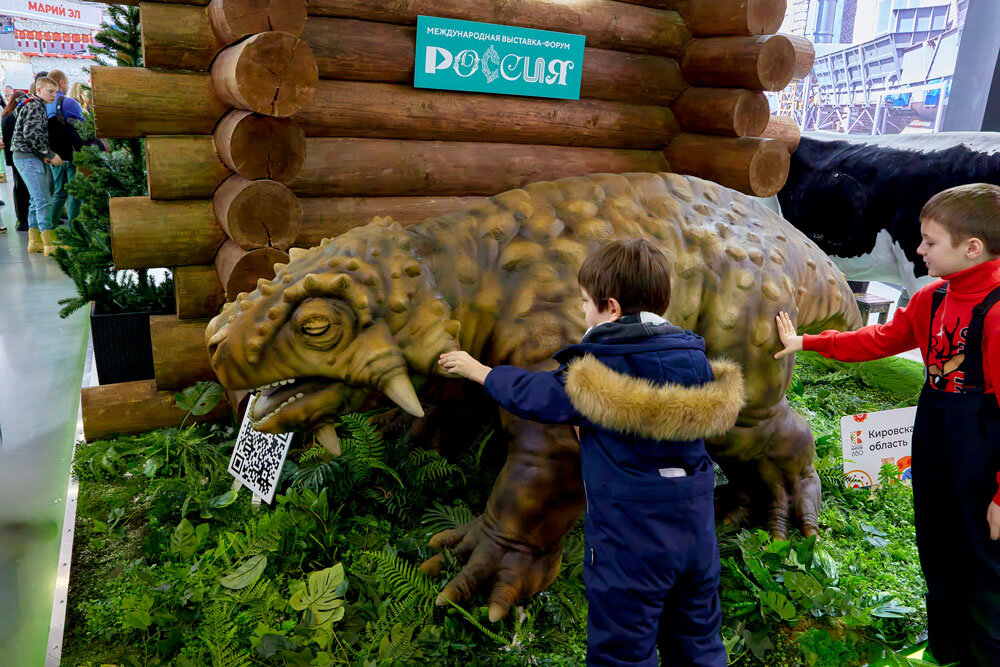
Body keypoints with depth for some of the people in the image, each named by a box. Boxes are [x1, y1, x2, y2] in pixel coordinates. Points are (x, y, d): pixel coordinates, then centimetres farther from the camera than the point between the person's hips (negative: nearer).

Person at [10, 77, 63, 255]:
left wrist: (45, 155, 9)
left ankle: (35, 241, 16)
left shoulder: (37, 105, 21)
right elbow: (31, 134, -21)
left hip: (27, 157, 10)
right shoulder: (35, 105, -10)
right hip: (28, 158, -10)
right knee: (43, 200, -13)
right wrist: (50, 155, -17)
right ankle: (51, 244, -15)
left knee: (36, 200, 12)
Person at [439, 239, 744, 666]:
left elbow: (532, 395, -2)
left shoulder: (594, 375, -15)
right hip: (697, 533, 6)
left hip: (629, 541, -6)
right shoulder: (694, 360, 0)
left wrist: (477, 370, 15)